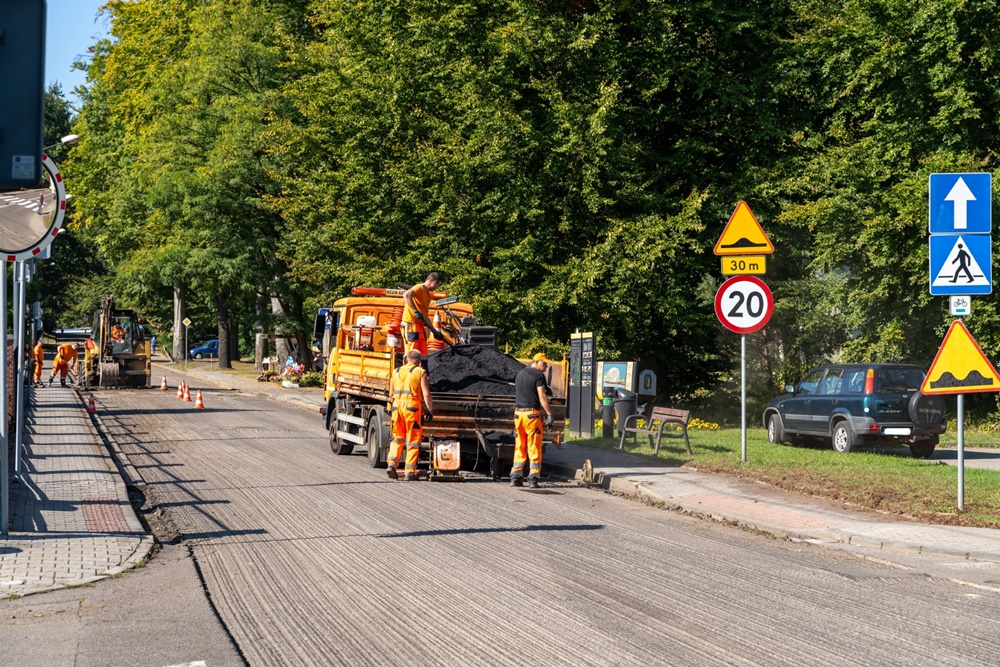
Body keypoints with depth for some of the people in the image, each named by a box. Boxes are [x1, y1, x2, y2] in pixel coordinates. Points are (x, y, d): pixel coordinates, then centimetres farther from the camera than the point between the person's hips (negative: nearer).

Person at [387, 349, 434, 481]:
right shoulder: (420, 372, -2)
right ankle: (410, 471, 0)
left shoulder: (397, 372, 12)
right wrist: (430, 410, -3)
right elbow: (426, 394, -8)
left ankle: (392, 464, -1)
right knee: (413, 440, 2)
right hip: (413, 407, -4)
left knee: (398, 438, 16)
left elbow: (391, 393, 18)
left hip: (397, 406, 4)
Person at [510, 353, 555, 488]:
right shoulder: (538, 376, -8)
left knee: (519, 447, 11)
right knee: (534, 448, -2)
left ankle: (515, 477, 9)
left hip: (518, 412, 7)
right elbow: (542, 397, -14)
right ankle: (533, 478, -4)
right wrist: (549, 414, -14)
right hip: (532, 413, -7)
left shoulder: (519, 374, 16)